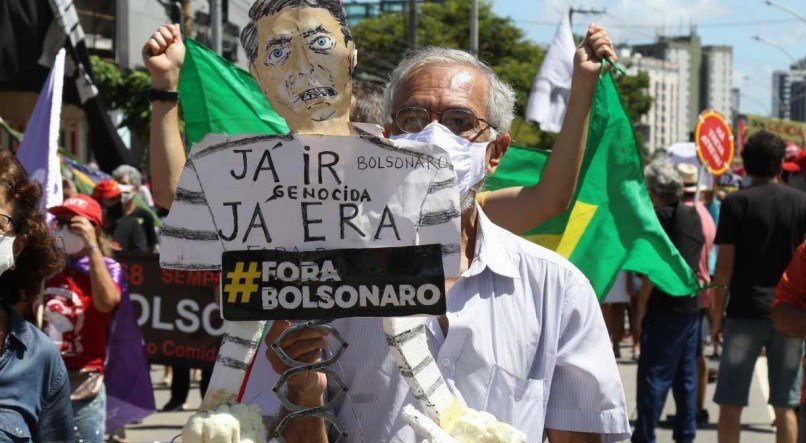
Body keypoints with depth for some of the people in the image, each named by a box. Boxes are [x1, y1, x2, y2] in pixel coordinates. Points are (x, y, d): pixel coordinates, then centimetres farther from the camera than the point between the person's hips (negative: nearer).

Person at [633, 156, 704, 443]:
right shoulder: (692, 215, 11)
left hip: (665, 306, -8)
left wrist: (642, 302, -10)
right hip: (691, 304, 8)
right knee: (685, 374, 12)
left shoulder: (660, 216, -12)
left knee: (653, 373, -5)